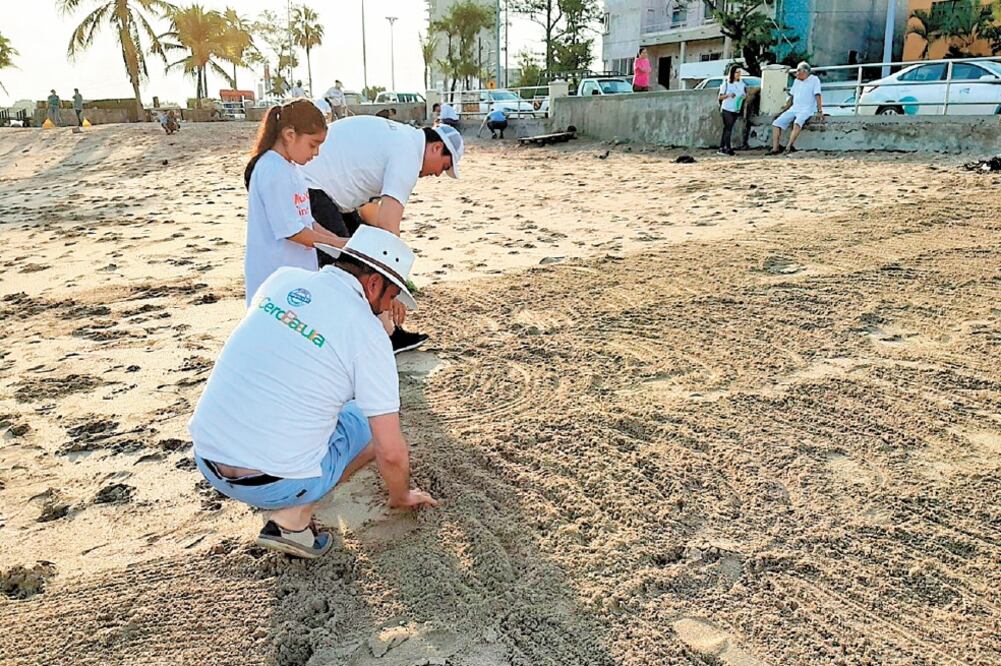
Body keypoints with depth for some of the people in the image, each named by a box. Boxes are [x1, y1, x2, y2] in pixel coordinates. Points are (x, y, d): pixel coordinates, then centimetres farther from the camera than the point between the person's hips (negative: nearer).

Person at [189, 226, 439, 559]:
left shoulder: (282, 278, 5)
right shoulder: (367, 333, -10)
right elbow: (392, 453, -7)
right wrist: (401, 497, 15)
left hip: (205, 460, 6)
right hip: (274, 484, -6)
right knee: (374, 423, 14)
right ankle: (292, 519, 2)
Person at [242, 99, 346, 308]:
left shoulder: (291, 168, 12)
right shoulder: (273, 171, -17)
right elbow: (291, 230, -20)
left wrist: (339, 241, 6)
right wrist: (336, 243, -12)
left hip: (297, 271, 9)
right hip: (275, 278, -9)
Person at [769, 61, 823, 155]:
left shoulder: (814, 80, 1)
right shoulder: (796, 81, 20)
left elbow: (817, 96, -7)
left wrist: (820, 111, -16)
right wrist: (783, 111, 18)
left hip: (807, 110, -7)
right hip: (794, 109, 7)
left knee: (797, 123, -38)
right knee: (776, 123, -11)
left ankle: (789, 146, -44)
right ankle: (775, 148, -20)